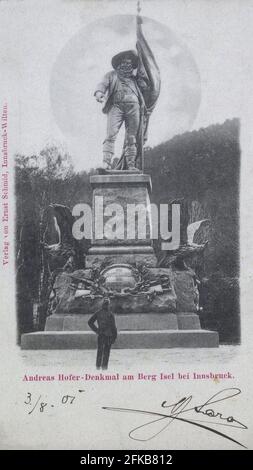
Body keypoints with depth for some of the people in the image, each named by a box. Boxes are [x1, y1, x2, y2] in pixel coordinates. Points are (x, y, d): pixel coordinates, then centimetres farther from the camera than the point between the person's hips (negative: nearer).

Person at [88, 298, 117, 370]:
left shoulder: (98, 313, 0)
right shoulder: (110, 314, -9)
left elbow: (90, 322, -1)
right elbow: (113, 326, -10)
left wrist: (96, 330, 4)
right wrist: (114, 336, -2)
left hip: (100, 334, 2)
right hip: (108, 335, -2)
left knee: (99, 350, 11)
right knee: (106, 351, 5)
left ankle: (98, 365, 7)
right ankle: (104, 365, 2)